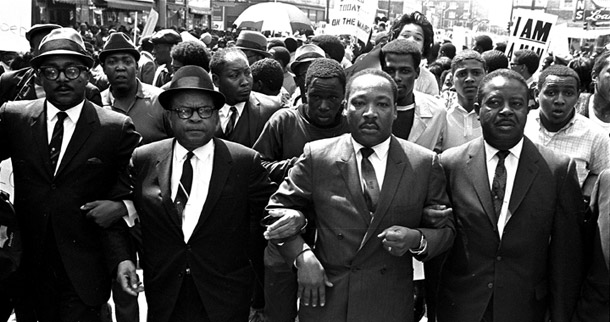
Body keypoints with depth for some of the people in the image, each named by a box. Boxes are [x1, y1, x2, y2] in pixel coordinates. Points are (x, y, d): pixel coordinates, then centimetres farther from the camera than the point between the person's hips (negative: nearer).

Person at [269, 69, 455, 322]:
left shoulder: (425, 163, -3)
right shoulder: (316, 156, -4)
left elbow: (445, 229, 3)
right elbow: (278, 209, 3)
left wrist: (416, 239, -17)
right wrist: (301, 255, -11)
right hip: (324, 300, 0)